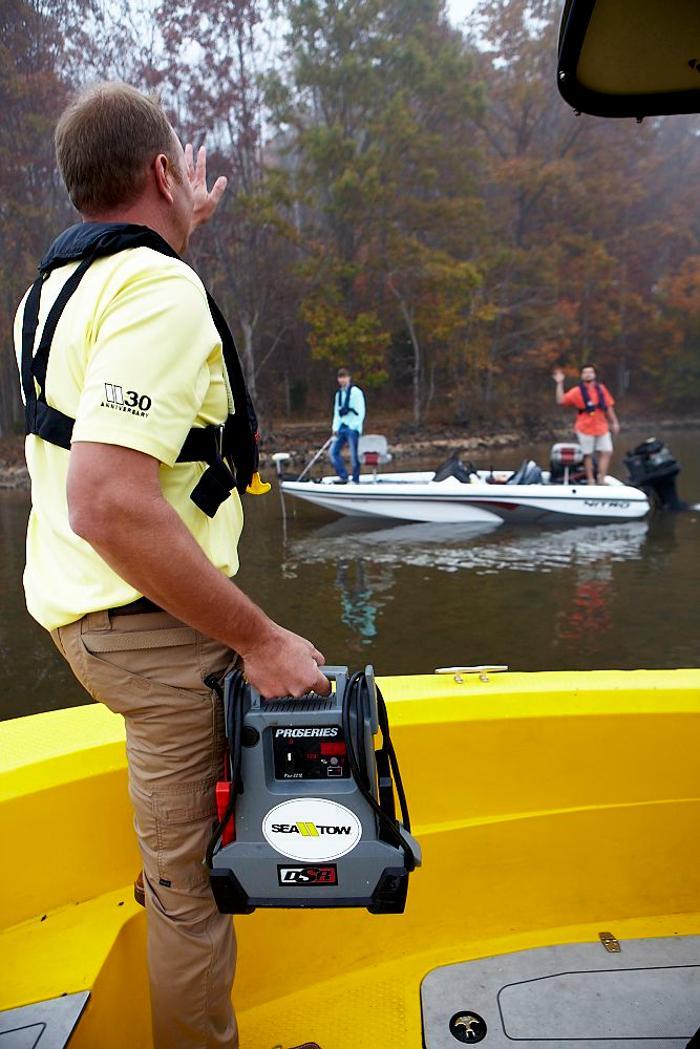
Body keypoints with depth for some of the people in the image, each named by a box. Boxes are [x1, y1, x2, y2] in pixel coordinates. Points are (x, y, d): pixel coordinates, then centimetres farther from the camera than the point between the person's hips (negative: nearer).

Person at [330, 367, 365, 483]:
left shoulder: (356, 392, -5)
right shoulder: (338, 394, 16)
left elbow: (361, 412, -9)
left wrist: (353, 426, -16)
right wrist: (335, 428, 6)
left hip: (353, 428, -7)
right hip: (342, 427, 7)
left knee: (354, 454, -6)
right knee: (334, 451, 1)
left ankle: (356, 480, 5)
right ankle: (343, 477, 9)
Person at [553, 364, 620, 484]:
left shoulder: (601, 389, 8)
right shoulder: (577, 391, -4)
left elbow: (609, 407, 13)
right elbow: (561, 400, -14)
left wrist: (614, 422, 12)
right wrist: (560, 384, -20)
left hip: (602, 427, 4)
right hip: (585, 428, -4)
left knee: (607, 452, 2)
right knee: (588, 455, 2)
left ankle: (601, 480, 11)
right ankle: (591, 481, 11)